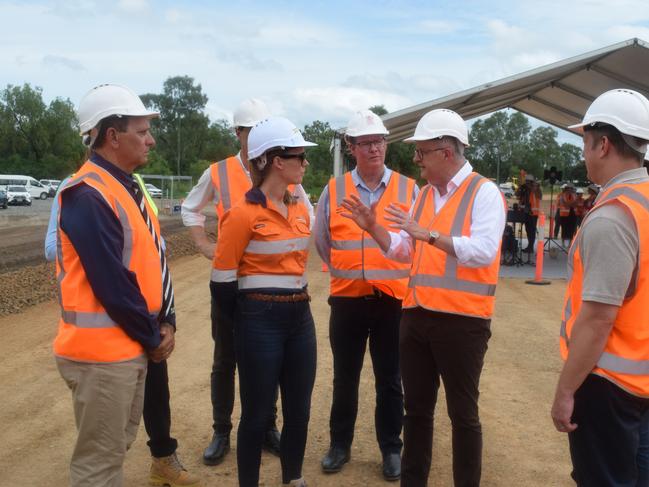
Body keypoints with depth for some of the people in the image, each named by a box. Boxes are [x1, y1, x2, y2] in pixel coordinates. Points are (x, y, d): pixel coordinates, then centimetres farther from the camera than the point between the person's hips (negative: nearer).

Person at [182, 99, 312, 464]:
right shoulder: (217, 173, -3)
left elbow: (307, 213, 13)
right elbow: (191, 208, 13)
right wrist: (205, 245, 2)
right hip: (229, 280, -1)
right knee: (225, 360, 10)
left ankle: (268, 428, 27)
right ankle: (222, 432, 23)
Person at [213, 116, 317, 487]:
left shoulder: (301, 210, 8)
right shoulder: (244, 213, -14)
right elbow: (224, 272, -9)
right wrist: (258, 300, 0)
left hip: (300, 315, 7)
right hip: (261, 318, -7)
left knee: (299, 410, 16)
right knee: (257, 413, 6)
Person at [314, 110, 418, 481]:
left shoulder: (408, 189, -2)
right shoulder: (334, 190, 1)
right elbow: (322, 240, 12)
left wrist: (400, 274, 5)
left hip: (393, 299, -1)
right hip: (347, 298, 1)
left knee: (390, 380, 11)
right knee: (345, 378, 13)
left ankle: (392, 449, 27)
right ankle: (340, 445, 30)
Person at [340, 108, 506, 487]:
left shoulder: (484, 192, -9)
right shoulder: (424, 194, 13)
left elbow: (483, 251, -23)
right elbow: (404, 251, 15)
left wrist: (428, 234, -24)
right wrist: (373, 228, 0)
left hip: (462, 320, -7)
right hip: (417, 316, 7)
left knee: (463, 413, 8)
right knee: (416, 408, 17)